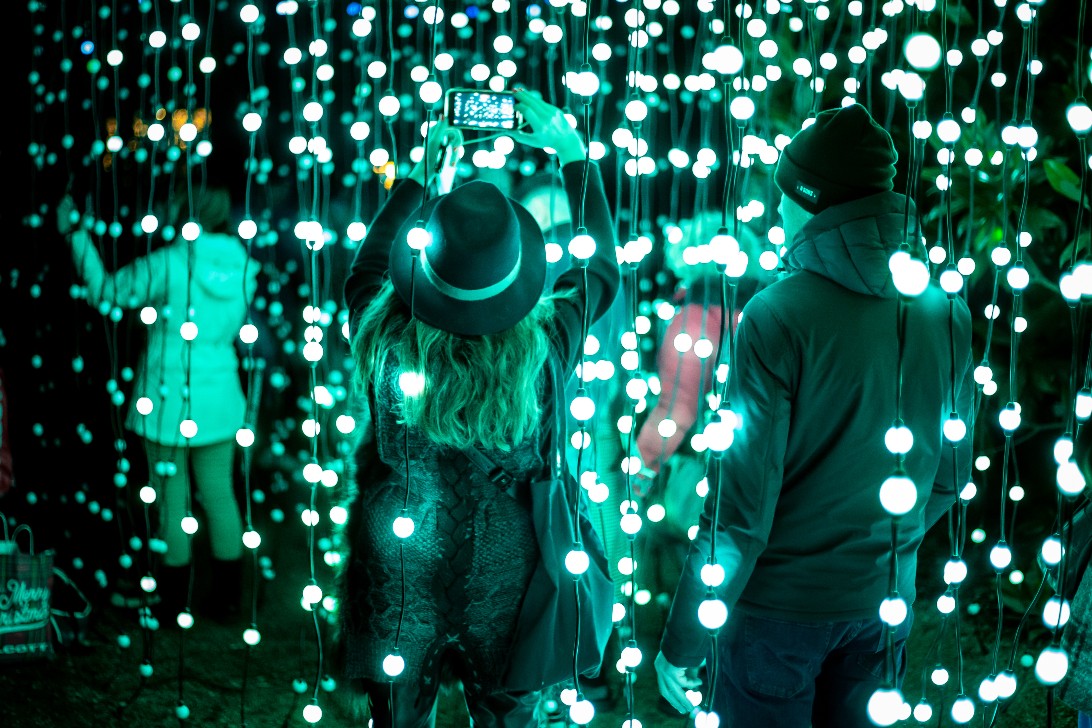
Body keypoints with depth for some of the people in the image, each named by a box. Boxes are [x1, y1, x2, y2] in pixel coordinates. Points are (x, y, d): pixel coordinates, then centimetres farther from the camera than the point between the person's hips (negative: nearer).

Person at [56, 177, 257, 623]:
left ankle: (175, 600, 15)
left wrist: (76, 234, 1)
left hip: (170, 399, -4)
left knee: (172, 500, 6)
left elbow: (106, 291, -7)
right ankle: (227, 598, 18)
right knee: (219, 494, 12)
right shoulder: (242, 264, -2)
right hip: (220, 398, 5)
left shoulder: (169, 264, -16)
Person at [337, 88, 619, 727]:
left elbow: (366, 271, 5)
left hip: (400, 593, 1)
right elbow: (603, 268, 0)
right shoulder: (542, 350, -21)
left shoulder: (386, 343, -20)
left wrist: (418, 175, 8)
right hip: (505, 596, 0)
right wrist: (576, 156, 4)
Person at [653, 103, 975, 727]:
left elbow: (741, 501, -20)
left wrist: (682, 643, -11)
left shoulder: (780, 317, -20)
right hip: (885, 601, 5)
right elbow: (951, 475, 7)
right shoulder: (946, 311, -4)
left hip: (777, 606, -5)